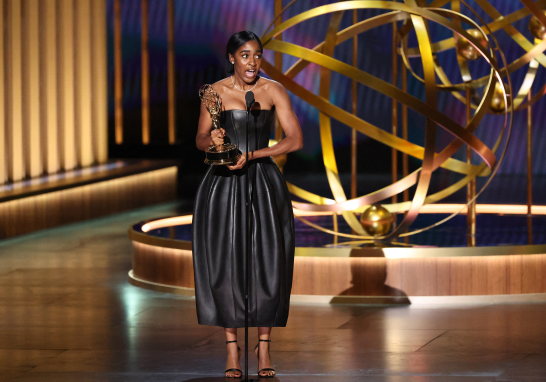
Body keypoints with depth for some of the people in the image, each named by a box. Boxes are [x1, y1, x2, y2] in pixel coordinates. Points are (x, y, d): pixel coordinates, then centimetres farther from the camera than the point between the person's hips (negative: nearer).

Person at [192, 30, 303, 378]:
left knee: (268, 264, -2)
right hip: (223, 185, 0)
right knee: (225, 265, -1)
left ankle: (264, 346, 9)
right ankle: (232, 347, 9)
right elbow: (200, 140, 8)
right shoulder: (216, 92, 0)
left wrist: (252, 155, -16)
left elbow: (295, 140, -8)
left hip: (264, 184, 0)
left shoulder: (273, 90, -3)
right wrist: (212, 140, -16)